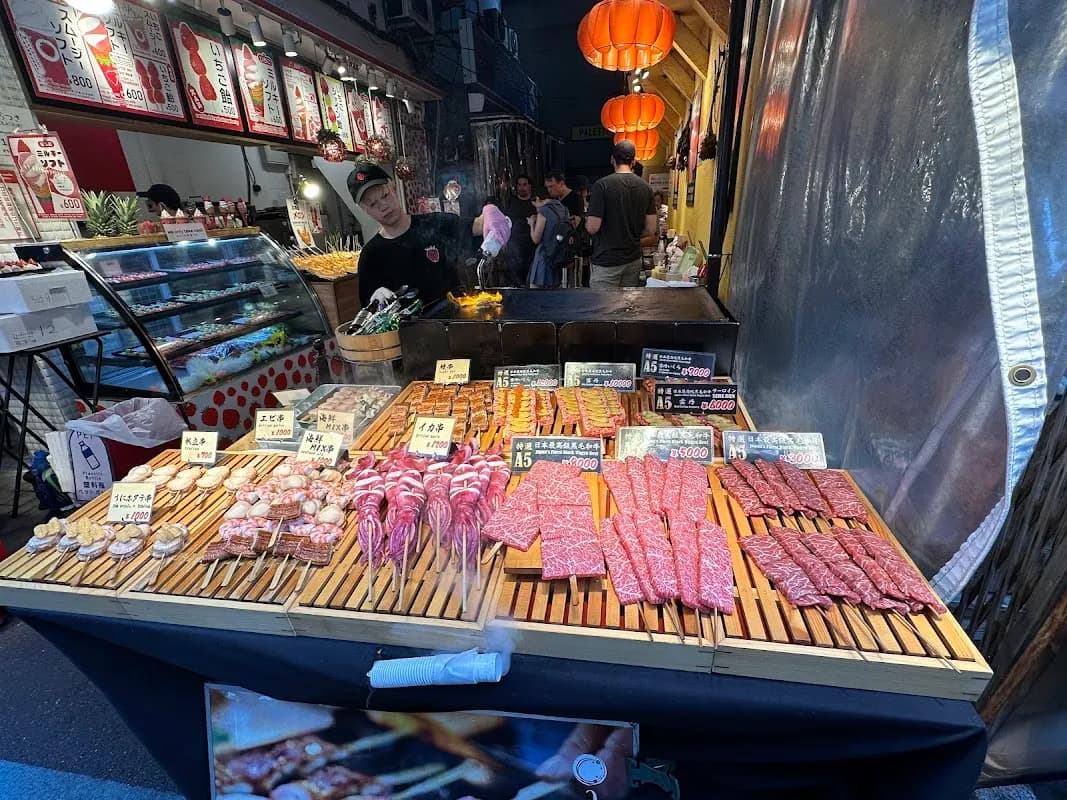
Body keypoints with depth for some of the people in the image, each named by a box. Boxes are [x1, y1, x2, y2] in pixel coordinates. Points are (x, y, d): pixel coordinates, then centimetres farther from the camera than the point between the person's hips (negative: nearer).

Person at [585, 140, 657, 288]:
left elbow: (592, 227, -16)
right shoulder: (645, 187, 4)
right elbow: (650, 230, 4)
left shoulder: (602, 185, -12)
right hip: (634, 259, 6)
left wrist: (587, 221, 7)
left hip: (607, 261, -5)